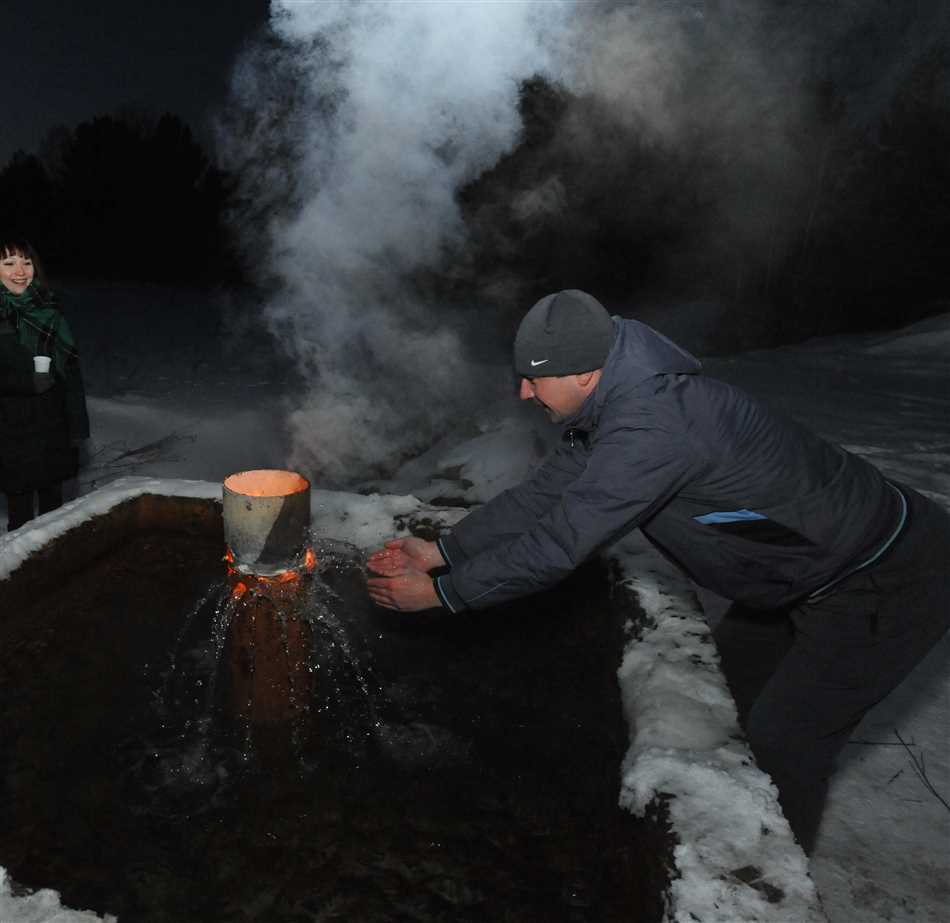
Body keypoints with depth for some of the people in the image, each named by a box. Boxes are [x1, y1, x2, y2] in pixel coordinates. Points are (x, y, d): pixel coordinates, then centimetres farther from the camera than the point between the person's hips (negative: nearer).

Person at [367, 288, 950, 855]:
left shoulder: (650, 430, -35)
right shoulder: (619, 405, -3)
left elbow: (556, 546, -31)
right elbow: (542, 495, 1)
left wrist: (440, 593, -19)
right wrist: (440, 553, -2)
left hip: (891, 582, -9)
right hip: (821, 565, 9)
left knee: (784, 738, 1)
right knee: (736, 659, 23)